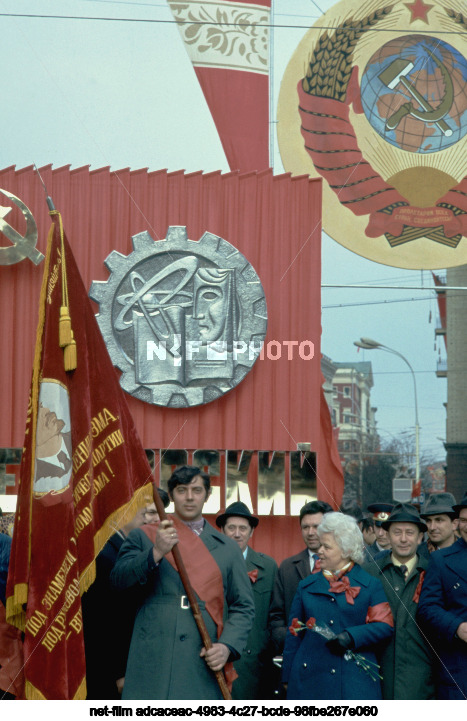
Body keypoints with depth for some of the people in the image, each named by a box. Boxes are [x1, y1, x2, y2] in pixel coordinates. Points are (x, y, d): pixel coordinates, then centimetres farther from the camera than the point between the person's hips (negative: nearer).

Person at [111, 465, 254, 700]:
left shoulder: (227, 548, 17)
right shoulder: (144, 537, 12)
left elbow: (243, 607, 14)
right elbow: (119, 578, -4)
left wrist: (227, 646, -3)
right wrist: (156, 553, -19)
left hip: (203, 666, 2)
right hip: (151, 667, -2)